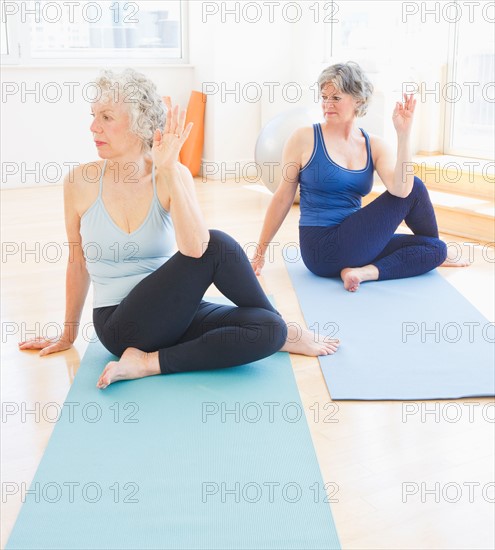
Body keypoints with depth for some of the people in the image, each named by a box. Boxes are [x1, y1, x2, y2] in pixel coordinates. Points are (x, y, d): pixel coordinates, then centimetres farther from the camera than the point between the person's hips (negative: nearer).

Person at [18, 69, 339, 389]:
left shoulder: (172, 176, -5)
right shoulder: (80, 183, -6)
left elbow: (195, 249, -24)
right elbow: (78, 263, 7)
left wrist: (169, 170, -28)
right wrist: (69, 334, 16)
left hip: (172, 313, 2)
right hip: (121, 325, -2)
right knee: (217, 246, -22)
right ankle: (284, 333, 0)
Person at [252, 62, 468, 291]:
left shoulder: (374, 146, 6)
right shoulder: (304, 139, -6)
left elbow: (400, 189, -13)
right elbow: (283, 198, -2)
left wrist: (403, 133, -19)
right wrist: (260, 253, 0)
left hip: (356, 245, 6)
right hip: (322, 249, -6)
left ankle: (363, 272, -14)